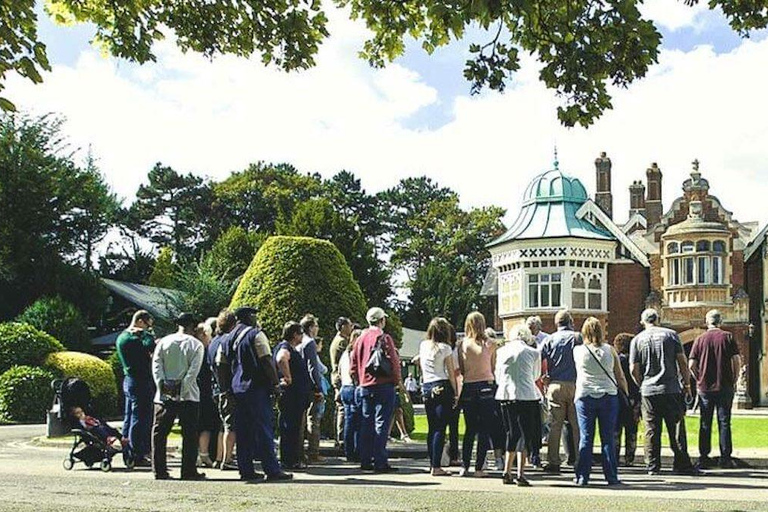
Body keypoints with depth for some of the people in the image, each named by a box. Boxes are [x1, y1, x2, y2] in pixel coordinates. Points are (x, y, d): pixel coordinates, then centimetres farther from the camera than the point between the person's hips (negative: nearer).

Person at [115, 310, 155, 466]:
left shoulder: (122, 337, 16)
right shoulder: (131, 339, -16)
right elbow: (151, 346, -24)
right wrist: (145, 333, -10)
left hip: (129, 381, 11)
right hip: (140, 382, -11)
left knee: (130, 417, 14)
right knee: (140, 418, -7)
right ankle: (138, 456, -4)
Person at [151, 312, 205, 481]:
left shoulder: (163, 342, 8)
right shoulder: (196, 345, 0)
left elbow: (156, 364, -1)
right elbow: (193, 370, -10)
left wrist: (162, 384, -6)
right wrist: (182, 387, -11)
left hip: (164, 395, 3)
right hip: (188, 397, -2)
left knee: (159, 432, 8)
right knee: (189, 435, 3)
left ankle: (159, 471, 7)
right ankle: (189, 471, 2)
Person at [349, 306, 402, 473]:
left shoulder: (360, 338, 10)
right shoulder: (384, 337, -7)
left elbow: (353, 364, 10)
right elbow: (393, 361, -11)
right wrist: (398, 381, 0)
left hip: (365, 387, 6)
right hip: (384, 385, -6)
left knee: (366, 424, 10)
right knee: (381, 424, -5)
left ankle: (365, 461, 13)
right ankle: (380, 463, -7)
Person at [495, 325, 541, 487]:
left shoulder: (501, 351, 9)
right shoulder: (533, 352, -1)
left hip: (504, 395, 4)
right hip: (526, 396, -4)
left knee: (512, 433, 16)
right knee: (525, 434, 3)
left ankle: (507, 472, 16)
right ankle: (520, 474, -4)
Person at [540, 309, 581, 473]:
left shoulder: (549, 340, 5)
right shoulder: (578, 337, 1)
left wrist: (543, 378, 10)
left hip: (555, 385, 1)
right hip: (575, 385, -1)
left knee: (555, 425, 3)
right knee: (577, 425, 5)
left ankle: (553, 462, 2)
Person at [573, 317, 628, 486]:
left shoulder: (578, 351, 0)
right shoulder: (610, 350, 2)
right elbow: (620, 377, 6)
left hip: (584, 397, 0)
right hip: (609, 396, 1)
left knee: (585, 438, 3)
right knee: (608, 438, 5)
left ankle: (582, 477, 3)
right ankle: (611, 476, 7)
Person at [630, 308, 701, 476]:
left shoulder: (637, 340, 4)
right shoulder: (670, 335, 2)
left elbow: (634, 369, 1)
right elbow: (682, 362, 0)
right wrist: (687, 384, 7)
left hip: (648, 391, 1)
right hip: (671, 390, -1)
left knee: (652, 431, 5)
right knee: (676, 429, 3)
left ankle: (653, 466, 6)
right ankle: (682, 465, 4)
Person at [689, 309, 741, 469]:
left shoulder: (700, 339, 2)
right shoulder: (727, 337, -2)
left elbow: (691, 365, -3)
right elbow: (737, 361, -7)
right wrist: (734, 380, 5)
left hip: (704, 388, 1)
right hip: (725, 387, -1)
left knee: (705, 423, 8)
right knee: (724, 422, 4)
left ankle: (704, 457, 9)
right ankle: (725, 458, 2)